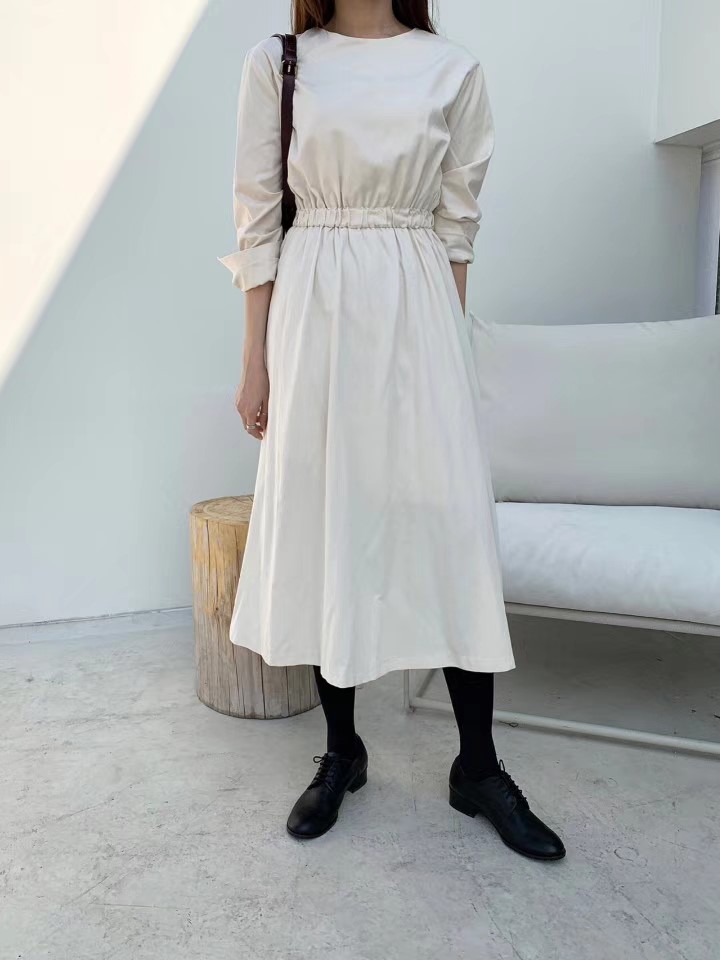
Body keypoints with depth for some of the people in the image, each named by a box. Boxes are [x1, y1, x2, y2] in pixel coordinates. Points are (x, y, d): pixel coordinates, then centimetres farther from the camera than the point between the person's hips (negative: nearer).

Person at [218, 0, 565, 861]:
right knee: (321, 522, 3)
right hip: (313, 315, 0)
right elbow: (258, 220, 4)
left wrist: (450, 338, 8)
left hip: (416, 316, 1)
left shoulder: (453, 69, 9)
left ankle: (478, 767, 15)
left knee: (451, 528, -2)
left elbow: (457, 224, 10)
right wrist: (255, 361, 0)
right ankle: (341, 750, 22)